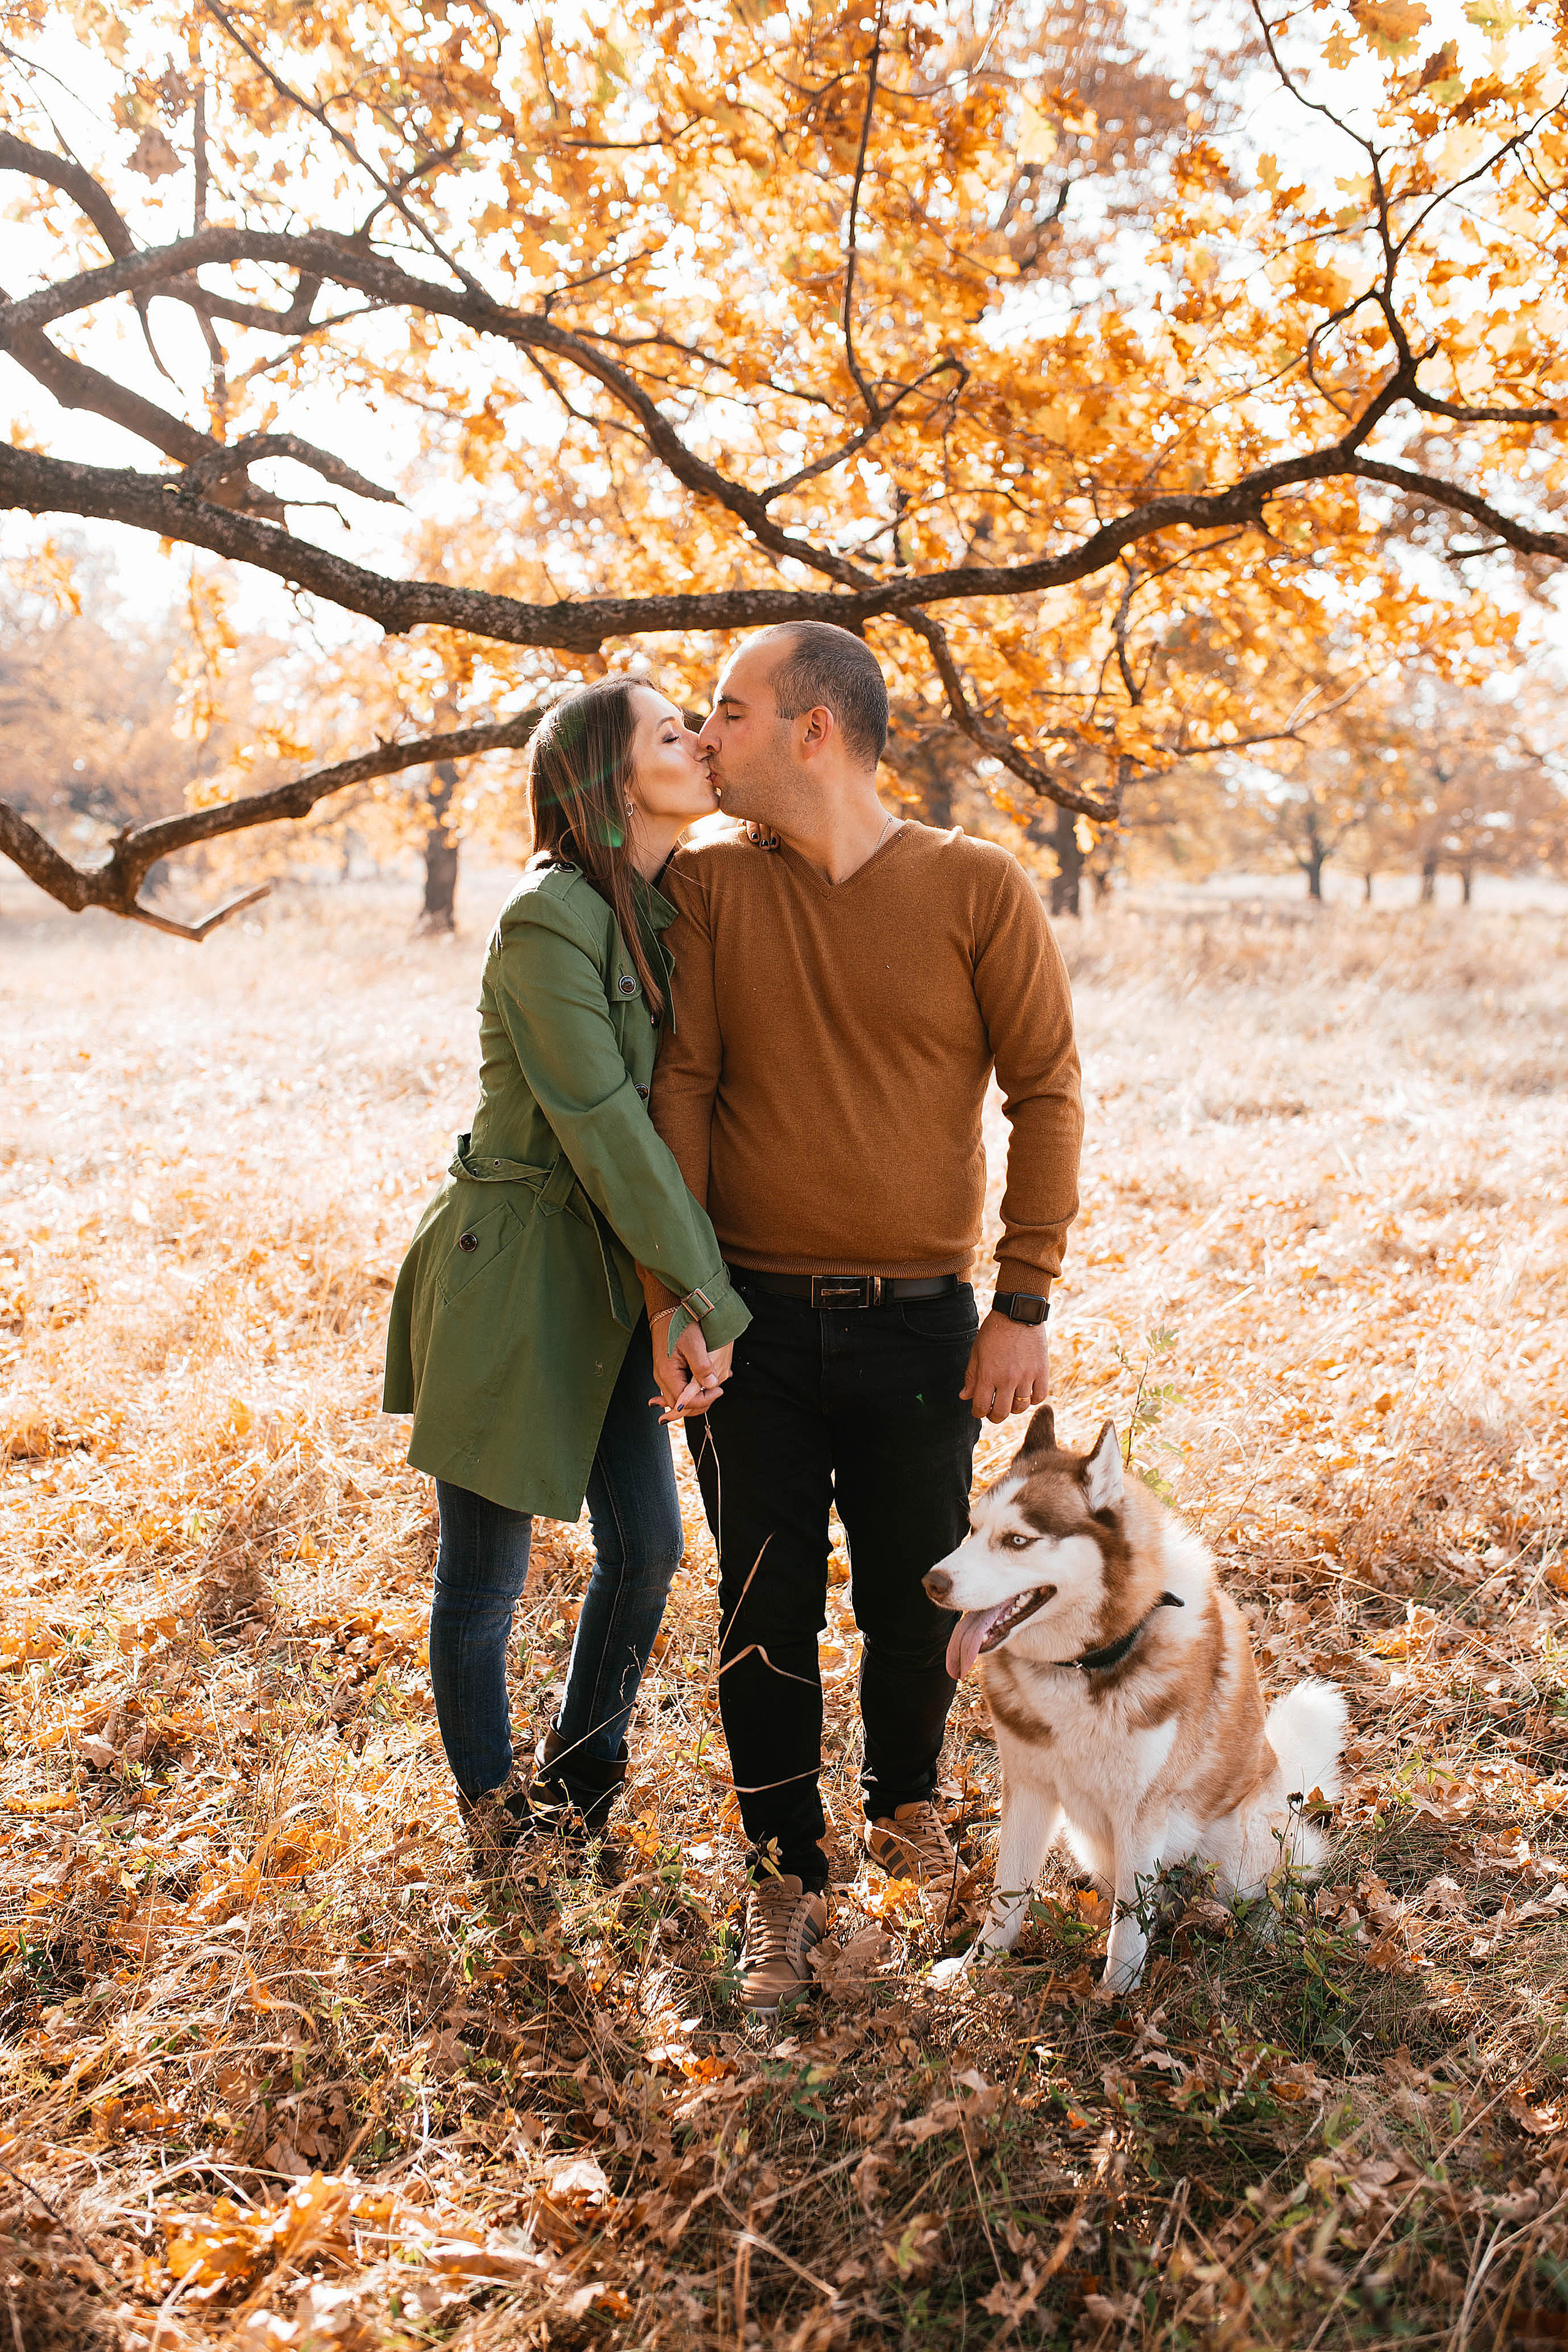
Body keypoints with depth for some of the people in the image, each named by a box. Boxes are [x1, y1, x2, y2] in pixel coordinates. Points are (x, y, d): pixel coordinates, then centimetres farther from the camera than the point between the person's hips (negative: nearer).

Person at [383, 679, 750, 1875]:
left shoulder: (671, 911, 7)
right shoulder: (549, 920, -19)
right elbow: (601, 1124, -21)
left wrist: (685, 1293, -3)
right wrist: (708, 1296, -18)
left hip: (612, 1276, 8)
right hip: (511, 1271, -8)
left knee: (648, 1544, 13)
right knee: (486, 1571, 7)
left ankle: (582, 1778, 36)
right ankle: (496, 1812, 30)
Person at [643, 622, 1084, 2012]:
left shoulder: (980, 889, -4)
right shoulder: (709, 883, 1)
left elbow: (1047, 1093, -3)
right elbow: (679, 1091, 0)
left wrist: (1024, 1306, -7)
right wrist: (672, 1297, -6)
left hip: (922, 1323, -1)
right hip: (753, 1322, 1)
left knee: (916, 1596, 12)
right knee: (765, 1609, 6)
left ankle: (905, 1797, 41)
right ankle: (788, 1874, 25)